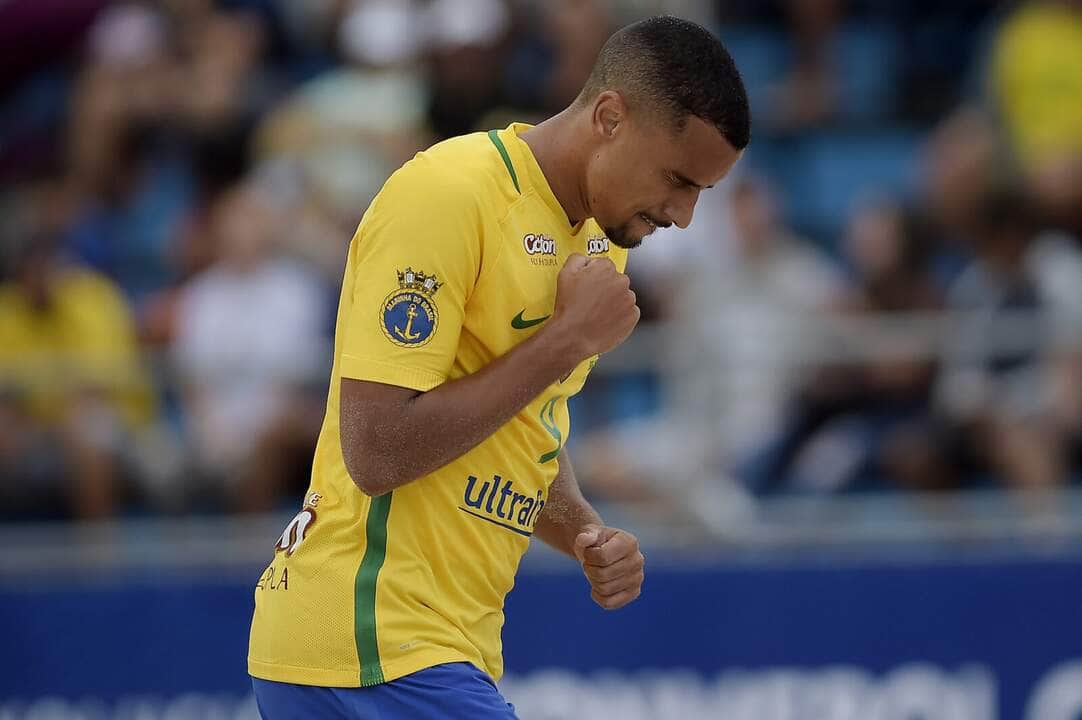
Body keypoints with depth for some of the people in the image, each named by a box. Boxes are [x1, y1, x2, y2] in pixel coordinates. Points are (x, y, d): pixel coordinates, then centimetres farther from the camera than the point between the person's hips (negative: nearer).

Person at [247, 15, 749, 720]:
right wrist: (568, 339, -16)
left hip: (451, 650, 9)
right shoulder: (444, 195, -15)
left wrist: (585, 533, 5)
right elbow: (377, 453, -21)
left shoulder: (598, 235, 14)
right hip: (369, 646, -9)